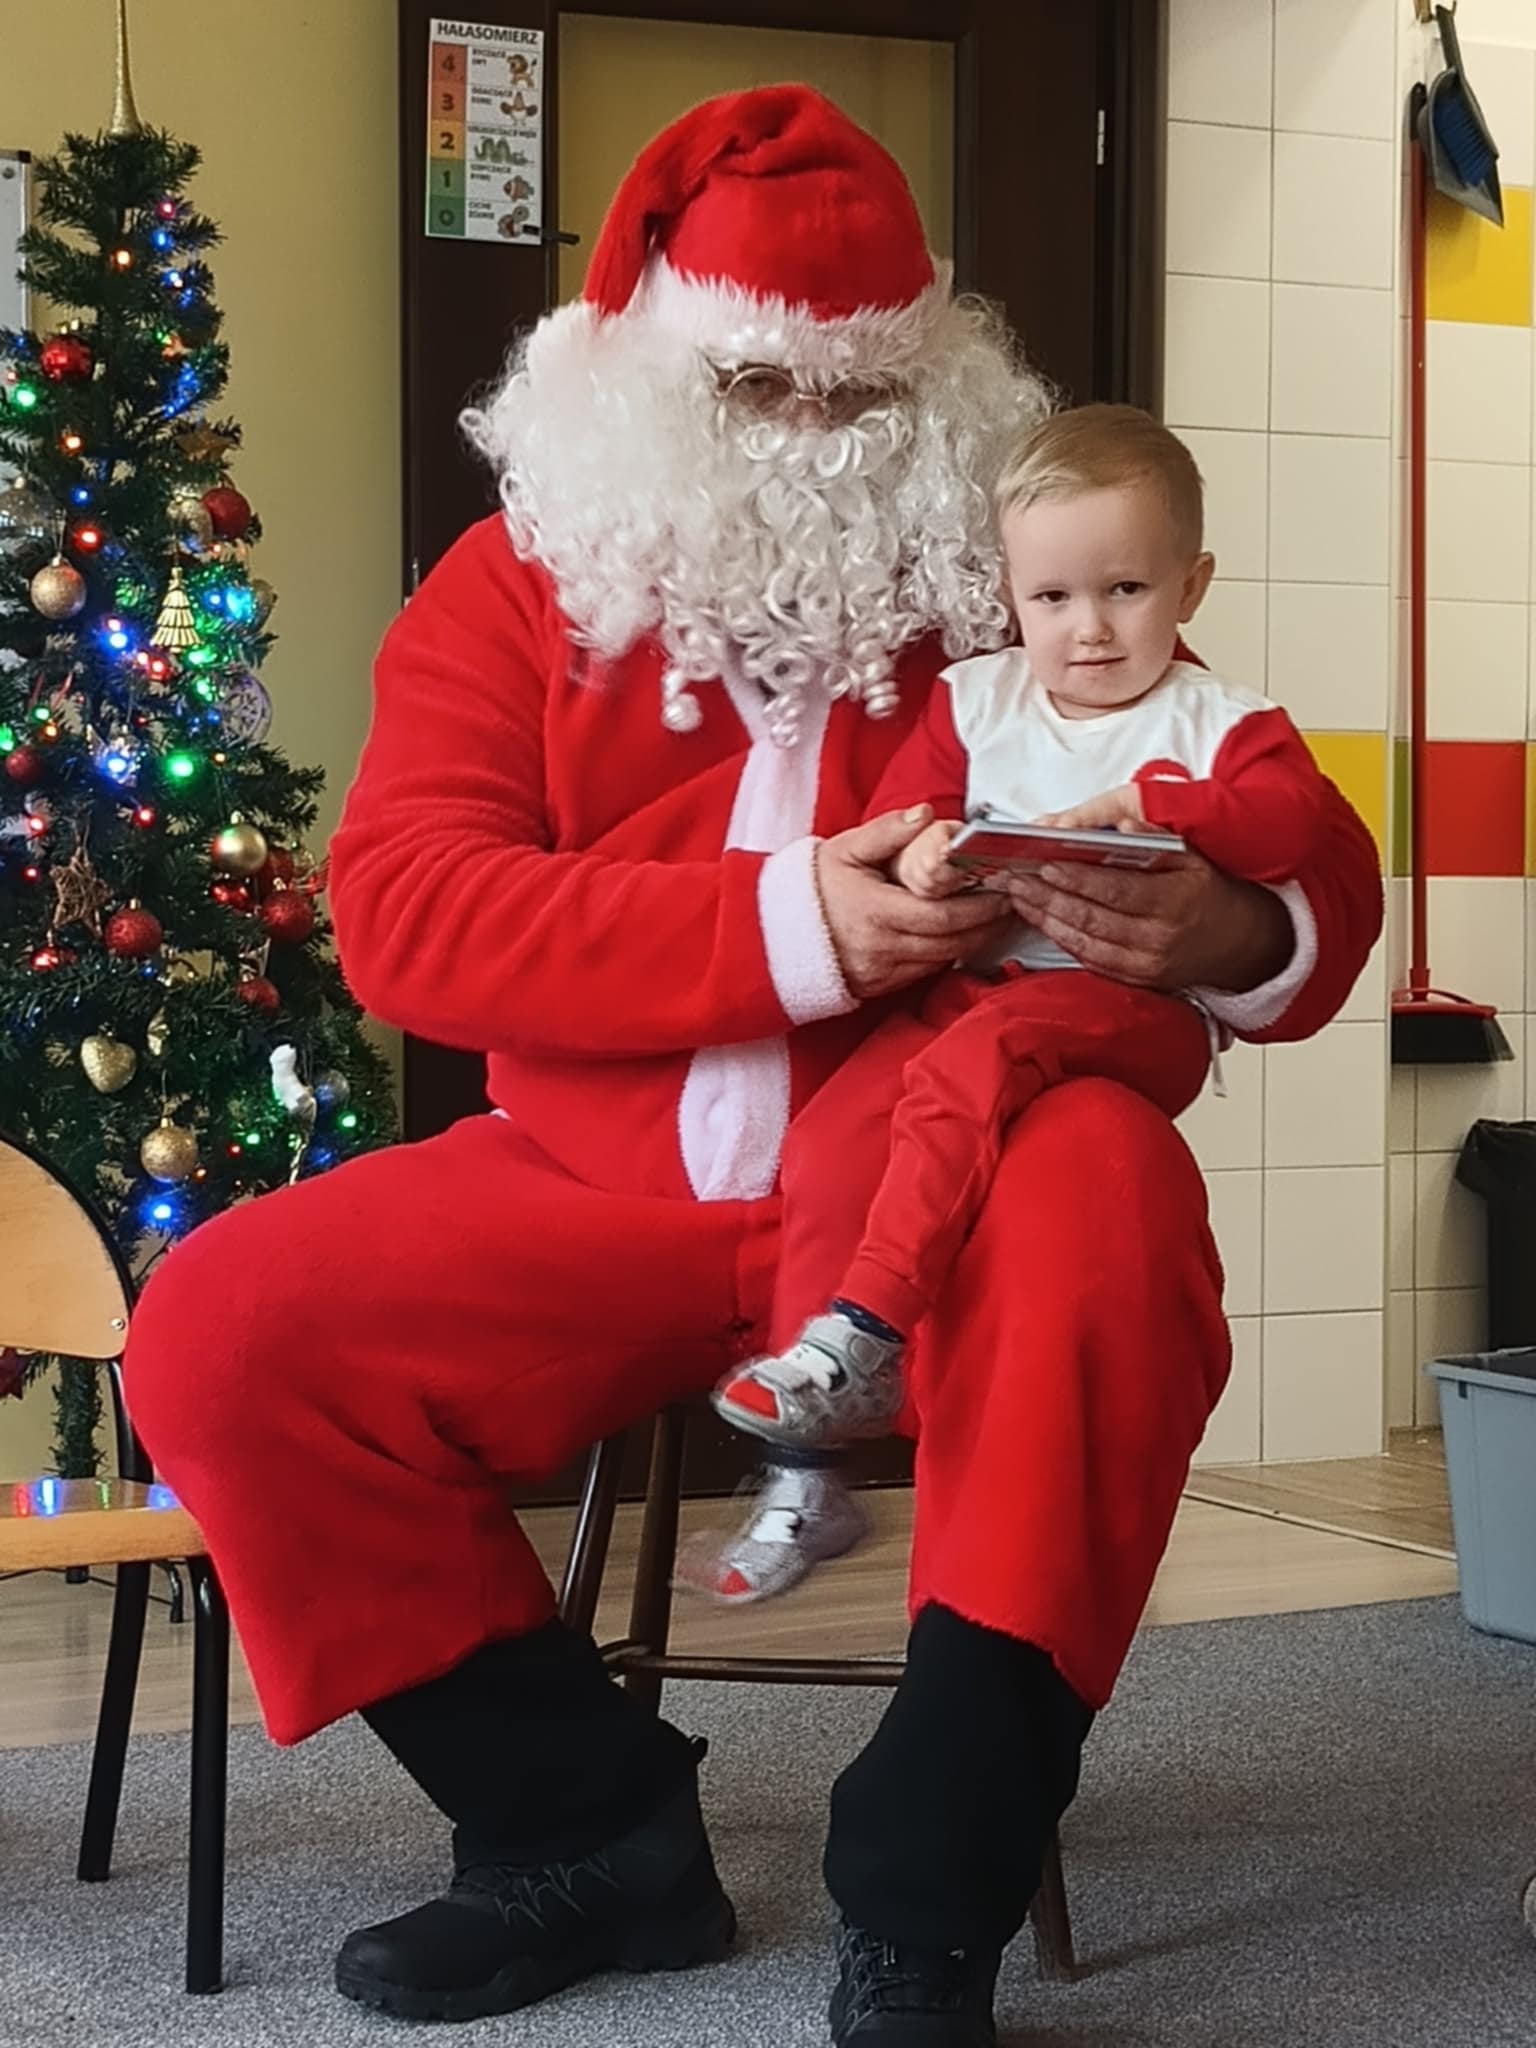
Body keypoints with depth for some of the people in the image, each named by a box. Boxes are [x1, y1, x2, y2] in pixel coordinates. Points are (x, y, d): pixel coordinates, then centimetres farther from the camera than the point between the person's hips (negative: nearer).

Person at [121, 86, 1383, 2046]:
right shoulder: (523, 582, 9)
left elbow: (1320, 872, 8)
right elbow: (399, 908, -6)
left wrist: (1240, 933, -21)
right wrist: (784, 927, -20)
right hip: (597, 1189, 2)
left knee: (1106, 1206, -35)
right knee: (222, 1330, -16)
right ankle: (590, 1825, -2)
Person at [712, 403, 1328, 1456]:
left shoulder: (1216, 721, 4)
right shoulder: (976, 699, 16)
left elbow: (1293, 816, -13)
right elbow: (899, 807, 11)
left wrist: (1146, 802, -22)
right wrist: (919, 851, -13)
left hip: (1135, 1002, -4)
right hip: (970, 978, 5)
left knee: (971, 1062, -34)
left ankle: (863, 1327, -33)